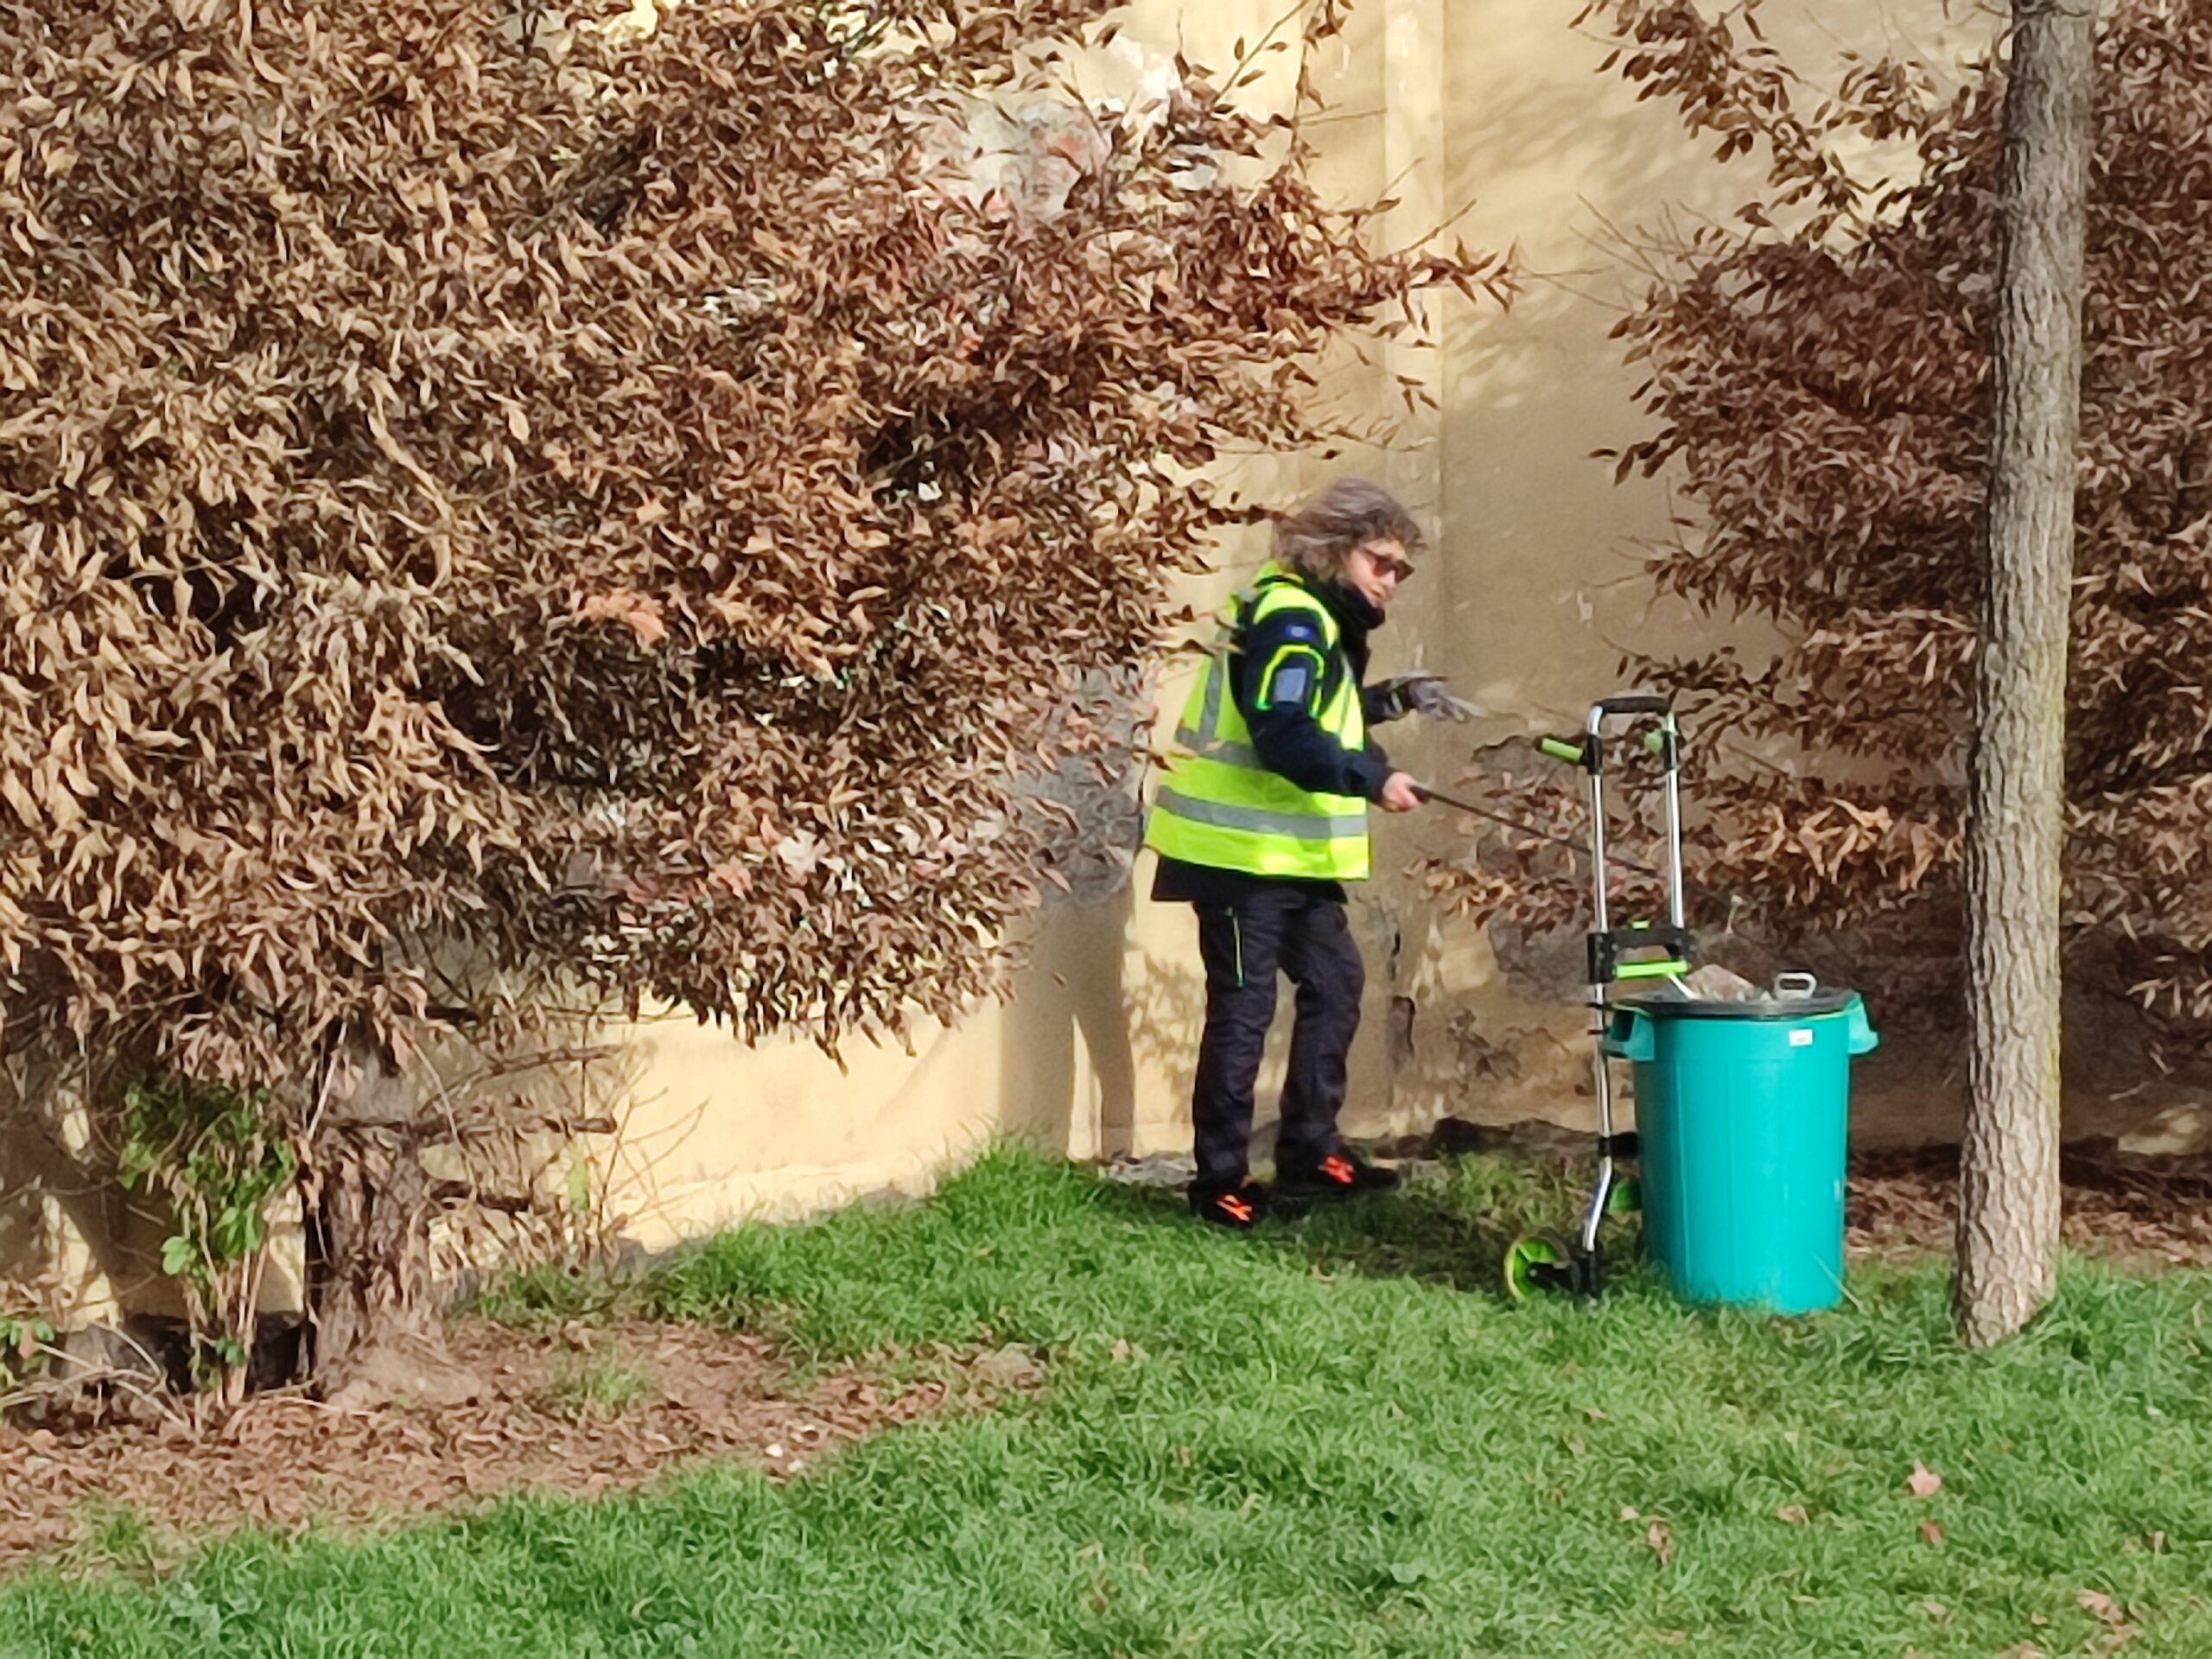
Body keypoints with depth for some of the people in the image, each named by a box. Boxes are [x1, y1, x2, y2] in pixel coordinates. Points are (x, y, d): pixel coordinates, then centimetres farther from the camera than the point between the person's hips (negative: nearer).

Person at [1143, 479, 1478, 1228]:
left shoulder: (1319, 619, 16)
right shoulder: (1290, 618, -17)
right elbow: (1283, 738, -28)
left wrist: (1386, 700, 11)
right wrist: (1372, 779, -35)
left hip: (1293, 854, 11)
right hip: (1243, 851, -11)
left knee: (1335, 984, 14)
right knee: (1244, 1008, -6)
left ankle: (1308, 1155, 22)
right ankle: (1221, 1180, 2)